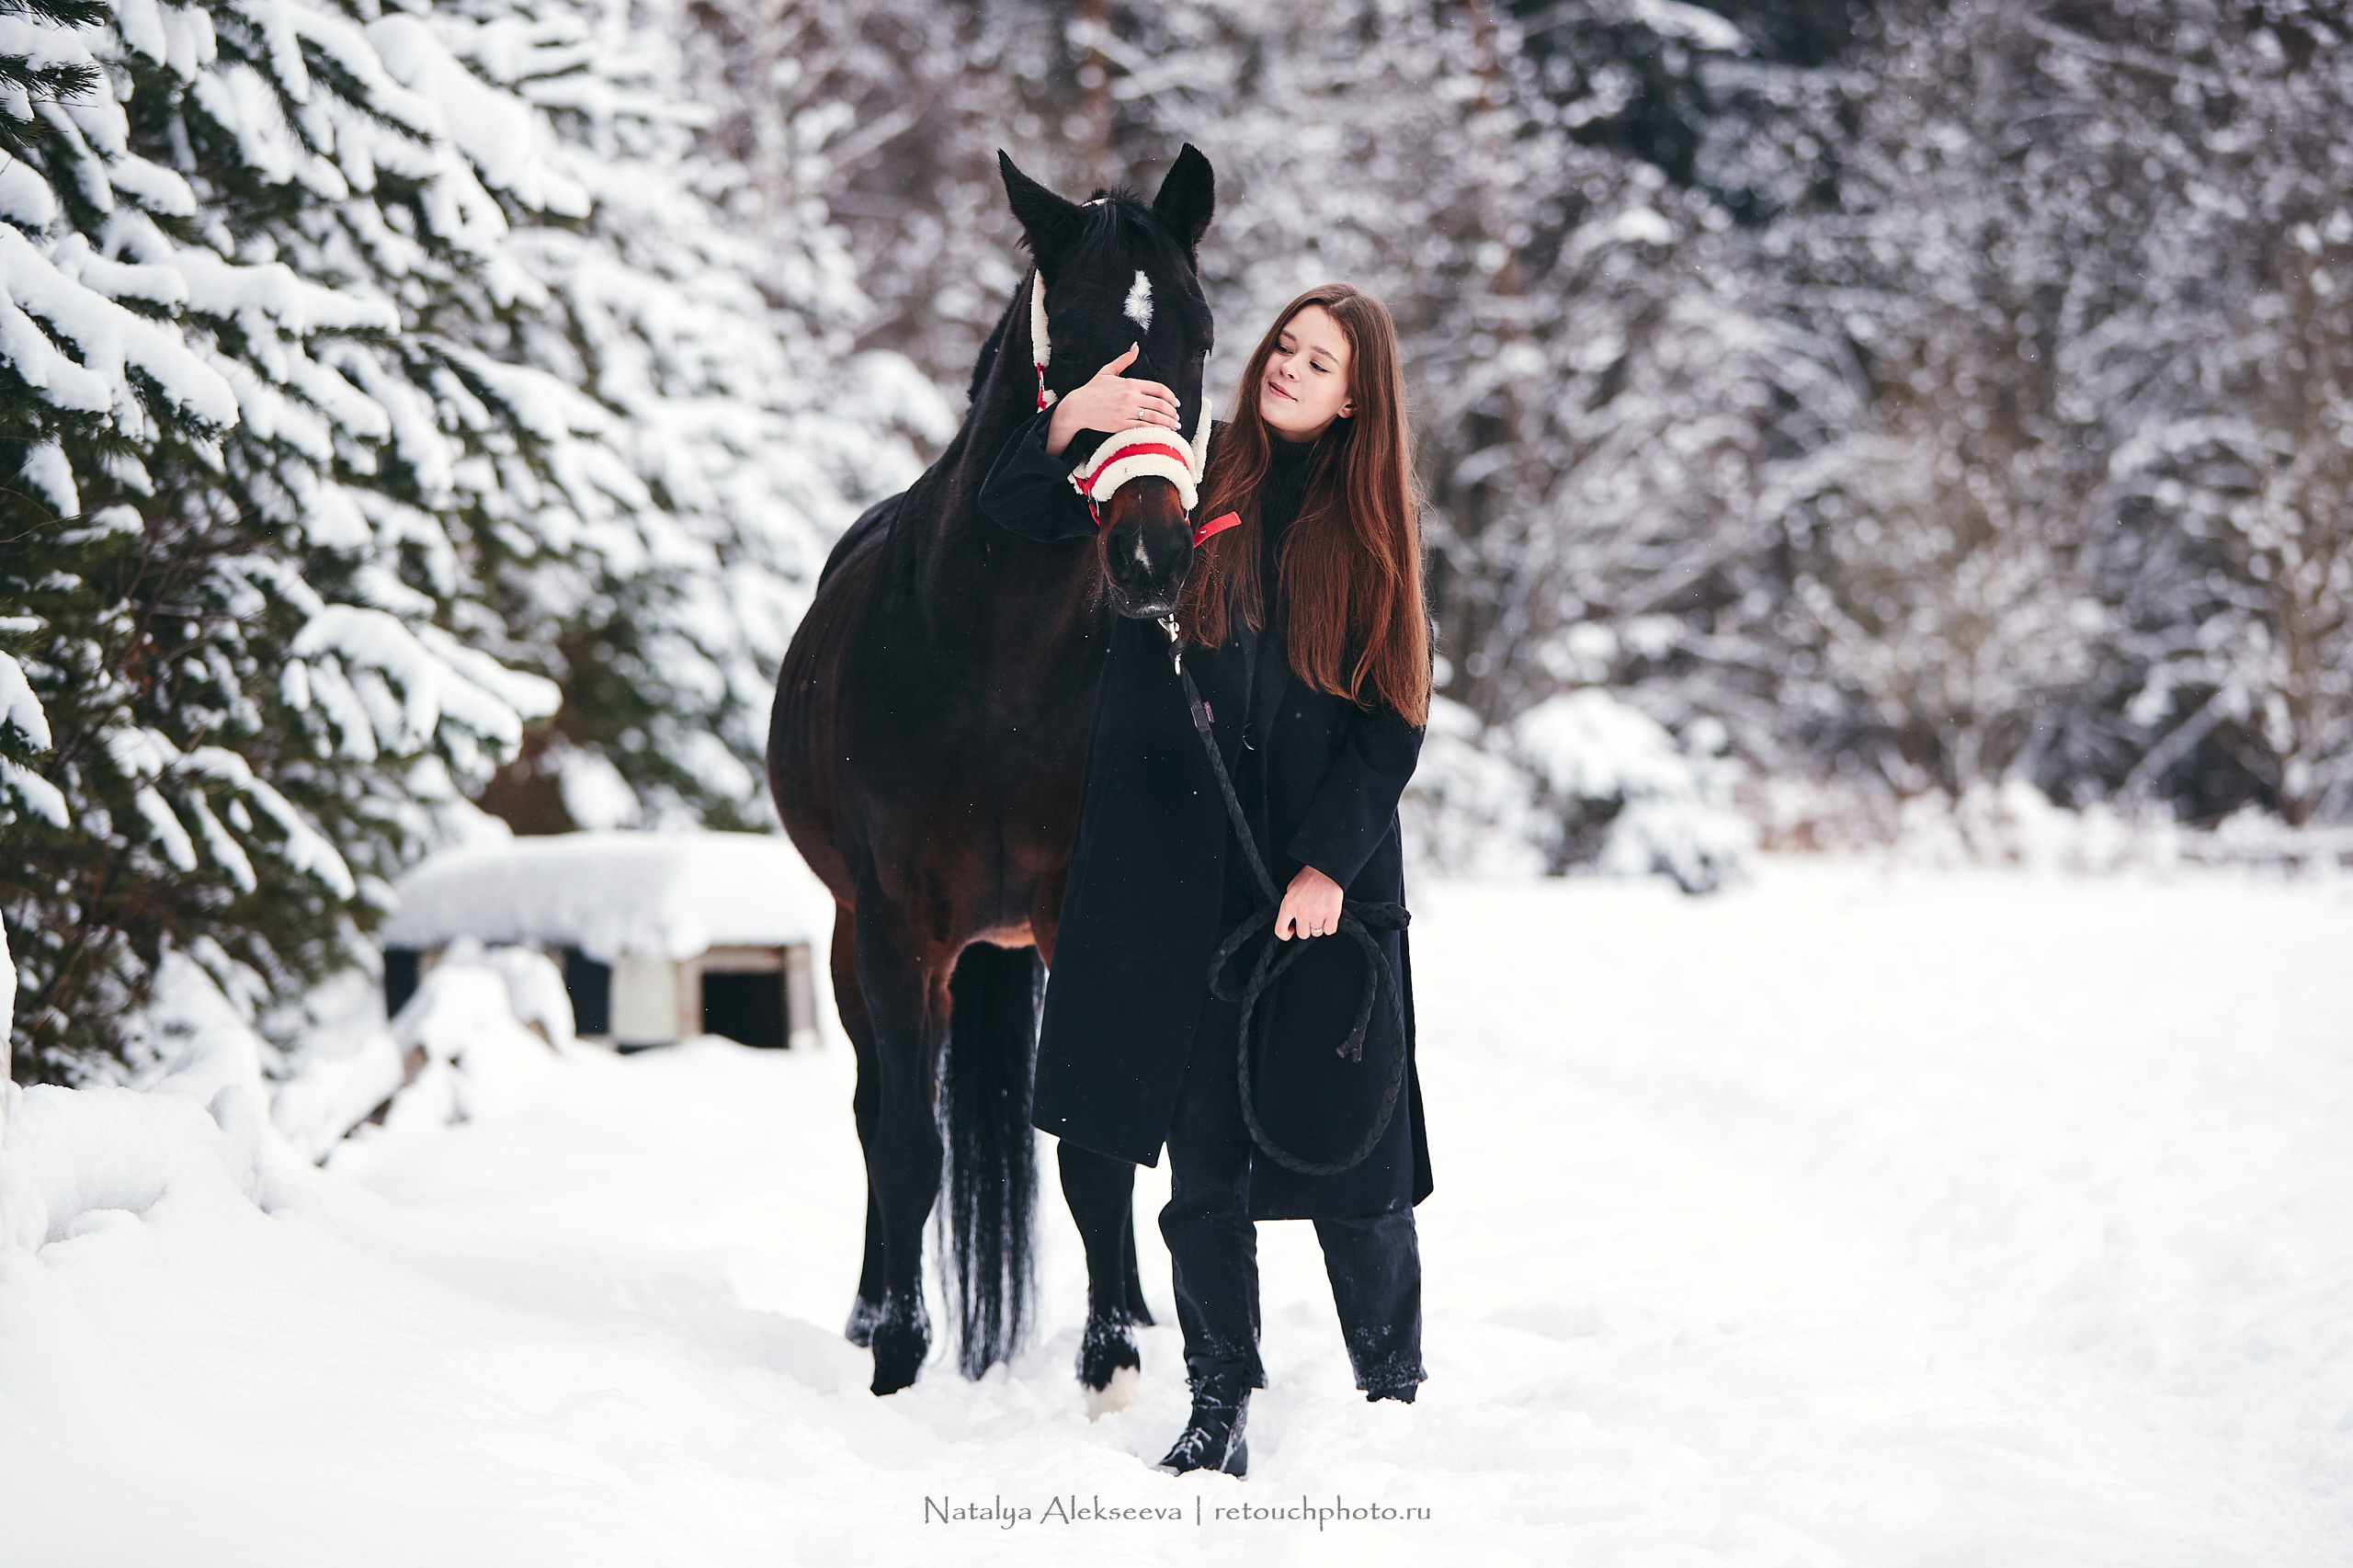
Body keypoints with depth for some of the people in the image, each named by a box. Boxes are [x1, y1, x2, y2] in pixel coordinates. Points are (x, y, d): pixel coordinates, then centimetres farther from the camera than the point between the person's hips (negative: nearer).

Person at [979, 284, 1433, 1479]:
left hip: (1323, 865, 0)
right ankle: (1220, 1407, 13)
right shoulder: (1189, 469, 5)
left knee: (1342, 1149, -1)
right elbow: (1017, 512, 2)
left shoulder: (1370, 532, 5)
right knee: (1202, 1148, 3)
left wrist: (1329, 861, -8)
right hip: (1174, 861, 1)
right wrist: (1074, 420, -17)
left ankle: (1394, 1401, 16)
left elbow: (1394, 719, 2)